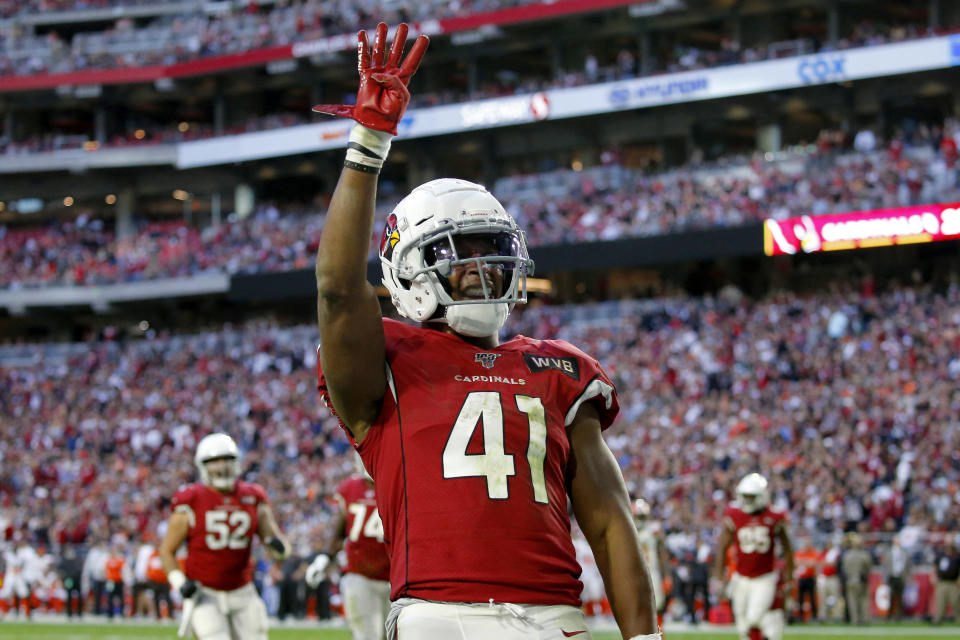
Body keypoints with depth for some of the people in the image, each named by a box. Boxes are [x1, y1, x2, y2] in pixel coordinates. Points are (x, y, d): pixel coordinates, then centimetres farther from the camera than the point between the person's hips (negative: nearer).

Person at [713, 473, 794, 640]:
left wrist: (789, 579, 7)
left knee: (754, 619, -21)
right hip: (741, 579, 2)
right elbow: (722, 547, 2)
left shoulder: (773, 518, -7)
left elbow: (787, 549, 5)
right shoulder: (734, 516, -4)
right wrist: (718, 578, -2)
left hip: (764, 579, -2)